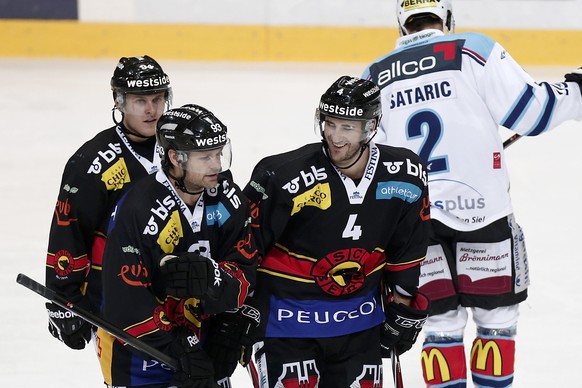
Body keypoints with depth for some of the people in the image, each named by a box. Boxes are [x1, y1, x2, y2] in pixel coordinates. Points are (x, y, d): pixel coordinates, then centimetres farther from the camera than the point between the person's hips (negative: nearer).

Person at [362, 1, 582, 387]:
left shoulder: (373, 78, 8)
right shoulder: (474, 51, -4)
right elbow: (530, 111, -7)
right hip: (479, 210, -3)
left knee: (442, 322, 12)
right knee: (497, 317, 10)